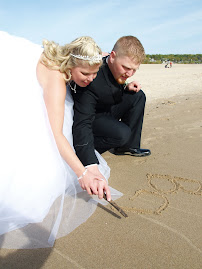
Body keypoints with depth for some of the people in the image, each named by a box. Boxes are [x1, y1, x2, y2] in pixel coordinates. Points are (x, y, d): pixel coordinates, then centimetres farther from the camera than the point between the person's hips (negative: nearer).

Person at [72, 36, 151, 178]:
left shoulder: (115, 67, -12)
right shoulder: (92, 81, -37)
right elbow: (81, 124, -43)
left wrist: (126, 87, -12)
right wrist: (91, 165, -52)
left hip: (106, 110, 8)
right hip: (90, 117, -8)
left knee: (138, 96, -5)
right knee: (121, 134, -29)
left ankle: (128, 146, 2)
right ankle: (79, 150, -7)